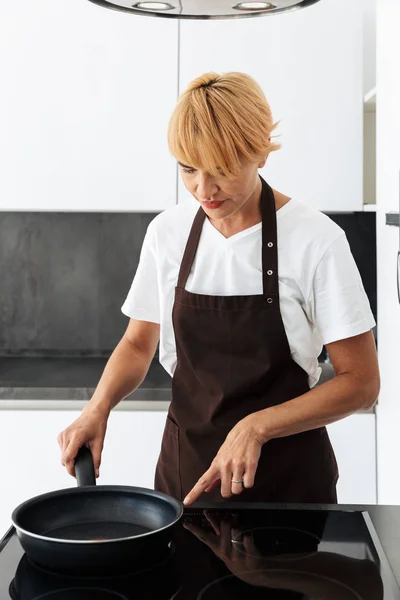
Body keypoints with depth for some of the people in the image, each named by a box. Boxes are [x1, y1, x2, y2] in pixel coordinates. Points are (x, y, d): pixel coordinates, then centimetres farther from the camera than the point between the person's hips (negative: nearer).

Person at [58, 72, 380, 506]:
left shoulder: (314, 239, -16)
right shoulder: (167, 231, -4)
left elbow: (360, 383, -12)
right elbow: (138, 344, 8)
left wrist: (256, 427, -23)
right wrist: (97, 409, -10)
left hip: (286, 480, -3)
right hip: (185, 469, 3)